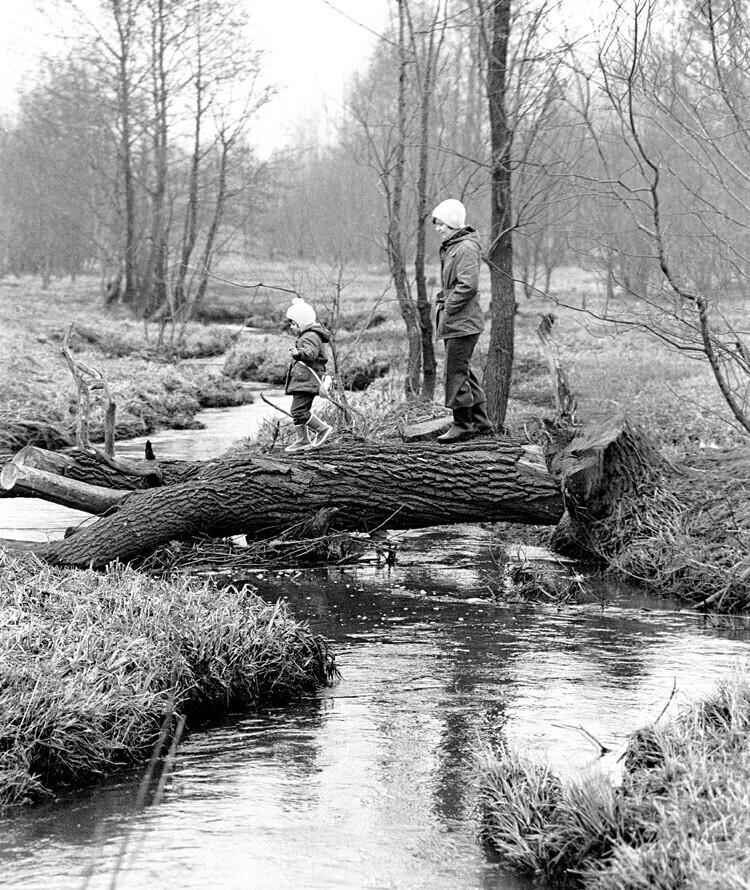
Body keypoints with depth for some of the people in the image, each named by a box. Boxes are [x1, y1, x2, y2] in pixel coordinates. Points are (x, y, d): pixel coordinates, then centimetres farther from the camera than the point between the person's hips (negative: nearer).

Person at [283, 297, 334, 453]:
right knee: (299, 411, 12)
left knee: (298, 410, -16)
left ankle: (322, 429, -6)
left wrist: (299, 353, -54)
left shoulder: (310, 337, -16)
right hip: (301, 380, 11)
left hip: (306, 381, -11)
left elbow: (311, 352, -36)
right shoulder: (308, 335, 19)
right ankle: (302, 440, 16)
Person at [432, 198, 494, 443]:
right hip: (453, 321, 10)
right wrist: (442, 301, 13)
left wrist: (449, 306, -17)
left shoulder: (466, 248, -15)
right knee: (463, 372, 14)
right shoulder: (450, 247, 16)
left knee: (456, 372, -5)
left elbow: (468, 286, -23)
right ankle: (481, 423, 21)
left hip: (462, 321, -10)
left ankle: (463, 425, 2)